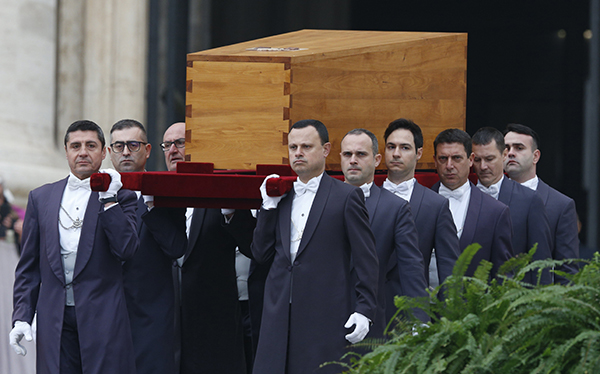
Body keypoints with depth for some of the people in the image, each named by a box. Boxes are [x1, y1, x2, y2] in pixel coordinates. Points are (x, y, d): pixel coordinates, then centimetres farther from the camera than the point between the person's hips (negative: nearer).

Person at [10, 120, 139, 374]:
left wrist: (108, 200, -10)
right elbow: (28, 265, 14)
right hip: (54, 320, 2)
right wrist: (21, 317, 5)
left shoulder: (120, 196, 7)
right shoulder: (41, 198, 15)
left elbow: (126, 250, -7)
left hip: (103, 315, -2)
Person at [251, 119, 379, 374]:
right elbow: (261, 254, 13)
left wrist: (364, 311, -9)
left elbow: (366, 259, -1)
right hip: (280, 318, 4)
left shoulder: (347, 196, 2)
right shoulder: (280, 197, 17)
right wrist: (269, 206, 4)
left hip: (326, 319, -4)